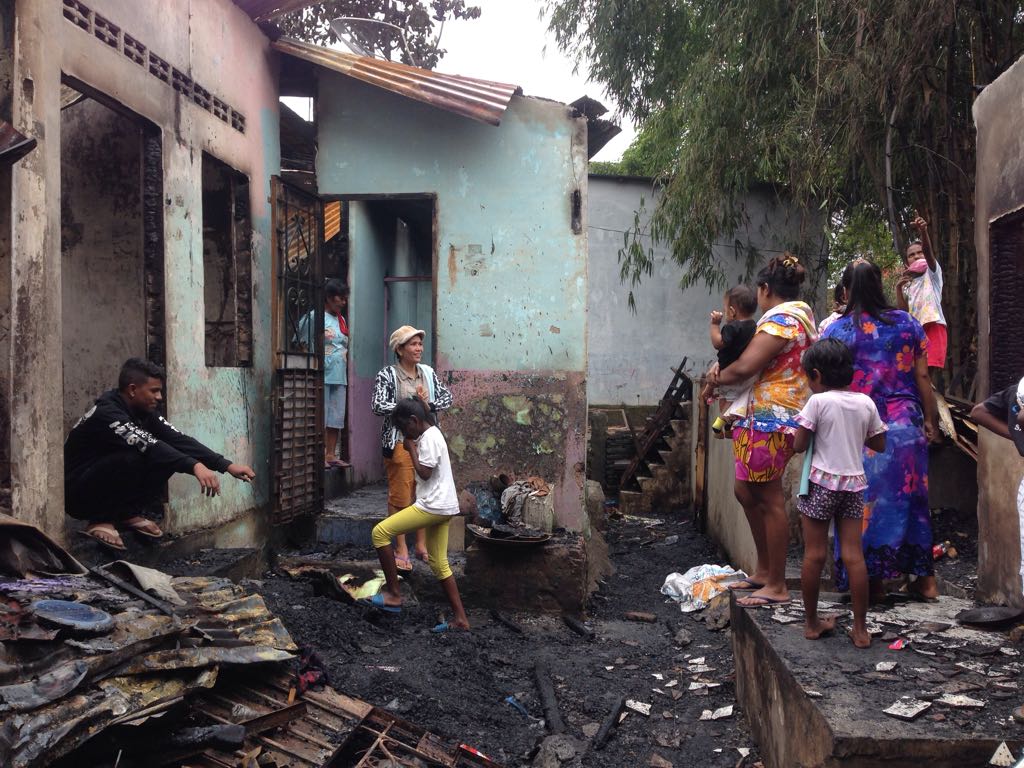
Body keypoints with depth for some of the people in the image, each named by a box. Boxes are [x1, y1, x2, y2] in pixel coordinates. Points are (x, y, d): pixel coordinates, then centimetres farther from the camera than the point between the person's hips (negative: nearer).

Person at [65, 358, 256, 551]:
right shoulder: (106, 414, -26)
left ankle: (128, 514, 3)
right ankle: (101, 520, -13)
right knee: (132, 459, -32)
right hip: (78, 495, -8)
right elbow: (148, 445, -39)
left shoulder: (143, 412, 0)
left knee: (167, 457, -9)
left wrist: (226, 465, -18)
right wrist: (195, 466, -51)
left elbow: (178, 440, -7)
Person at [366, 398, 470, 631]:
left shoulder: (429, 437, -13)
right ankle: (460, 618, 13)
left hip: (433, 506, -11)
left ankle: (394, 594, -4)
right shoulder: (430, 435, 18)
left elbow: (425, 472, -18)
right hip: (440, 507, 11)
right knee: (439, 563, 12)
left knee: (380, 532, -8)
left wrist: (411, 448, -10)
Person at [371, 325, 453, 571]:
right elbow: (378, 406, -16)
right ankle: (401, 549, 8)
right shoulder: (387, 375, -6)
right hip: (400, 443, -5)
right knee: (400, 497, -2)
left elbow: (447, 397, 10)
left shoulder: (428, 372, 10)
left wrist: (429, 405, -9)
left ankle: (422, 545, 21)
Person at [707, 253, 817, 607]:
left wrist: (716, 378, -2)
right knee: (747, 492, 17)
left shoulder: (780, 319, -15)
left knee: (769, 499, -3)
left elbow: (744, 367, -22)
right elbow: (762, 362, 20)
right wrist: (724, 370, 5)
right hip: (761, 418, 10)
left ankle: (777, 587, 5)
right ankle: (764, 571, 27)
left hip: (770, 419, -10)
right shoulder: (801, 314, 18)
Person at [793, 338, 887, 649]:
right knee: (853, 555, 4)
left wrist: (806, 433, 9)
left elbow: (799, 446, -10)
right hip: (854, 483, 4)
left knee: (815, 554, 5)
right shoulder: (866, 403, 4)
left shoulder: (818, 402, -10)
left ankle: (812, 623, 15)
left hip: (821, 483, -4)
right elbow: (879, 445, 13)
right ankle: (860, 629, 7)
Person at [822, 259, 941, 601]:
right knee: (912, 495, 14)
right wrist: (931, 420, 13)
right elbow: (922, 377, 4)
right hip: (906, 425, 3)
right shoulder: (907, 323, 3)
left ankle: (874, 582, 12)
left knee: (867, 499, 5)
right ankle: (925, 578, 21)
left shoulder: (837, 330, -5)